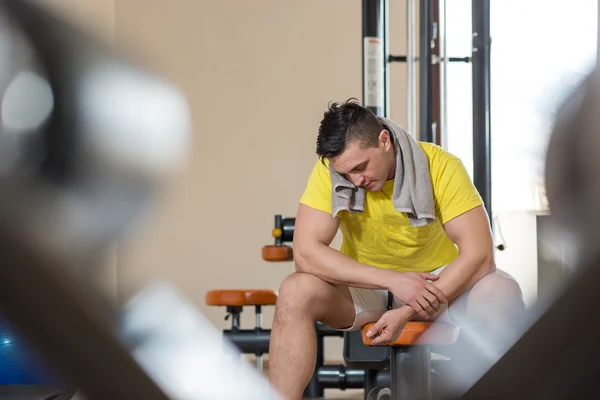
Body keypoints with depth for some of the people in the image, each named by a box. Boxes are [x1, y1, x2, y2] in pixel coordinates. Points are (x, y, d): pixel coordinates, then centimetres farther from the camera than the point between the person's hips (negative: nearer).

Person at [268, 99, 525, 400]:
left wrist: (407, 312, -31)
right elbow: (306, 253, -24)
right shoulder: (330, 169, -17)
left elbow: (479, 254, -24)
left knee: (500, 294, -31)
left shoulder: (440, 166, -19)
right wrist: (393, 280, -31)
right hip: (366, 287, 1)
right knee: (295, 293, -29)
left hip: (439, 282, -1)